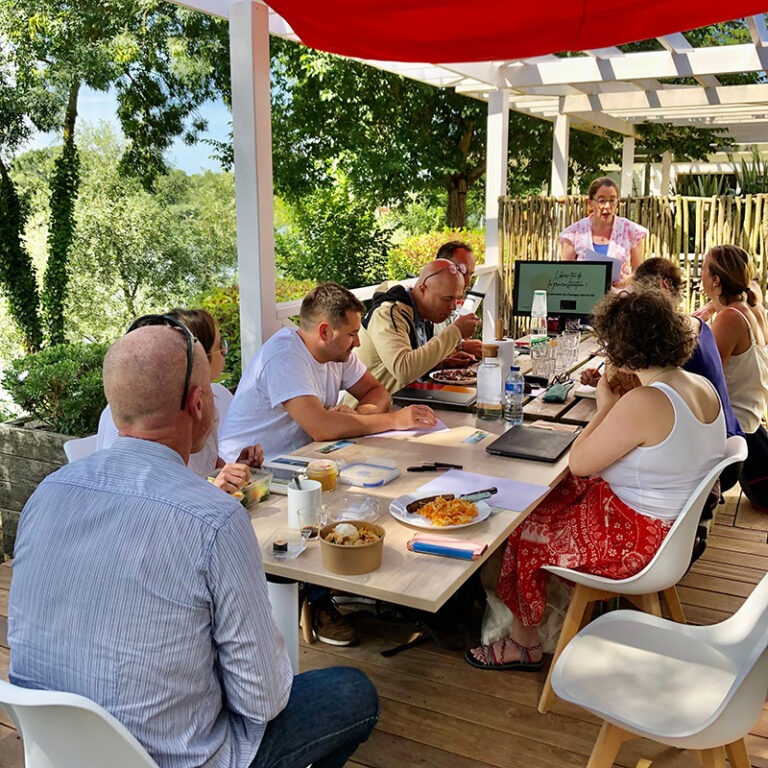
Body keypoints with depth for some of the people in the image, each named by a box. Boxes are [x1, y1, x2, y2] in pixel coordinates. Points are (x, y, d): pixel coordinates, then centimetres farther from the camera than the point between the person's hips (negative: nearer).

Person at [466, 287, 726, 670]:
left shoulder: (644, 403, -30)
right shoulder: (704, 387, 0)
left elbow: (578, 463, -20)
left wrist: (605, 407, -9)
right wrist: (619, 405, 8)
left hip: (634, 540, -10)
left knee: (523, 529, 6)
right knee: (553, 497, 17)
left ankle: (524, 643, 25)